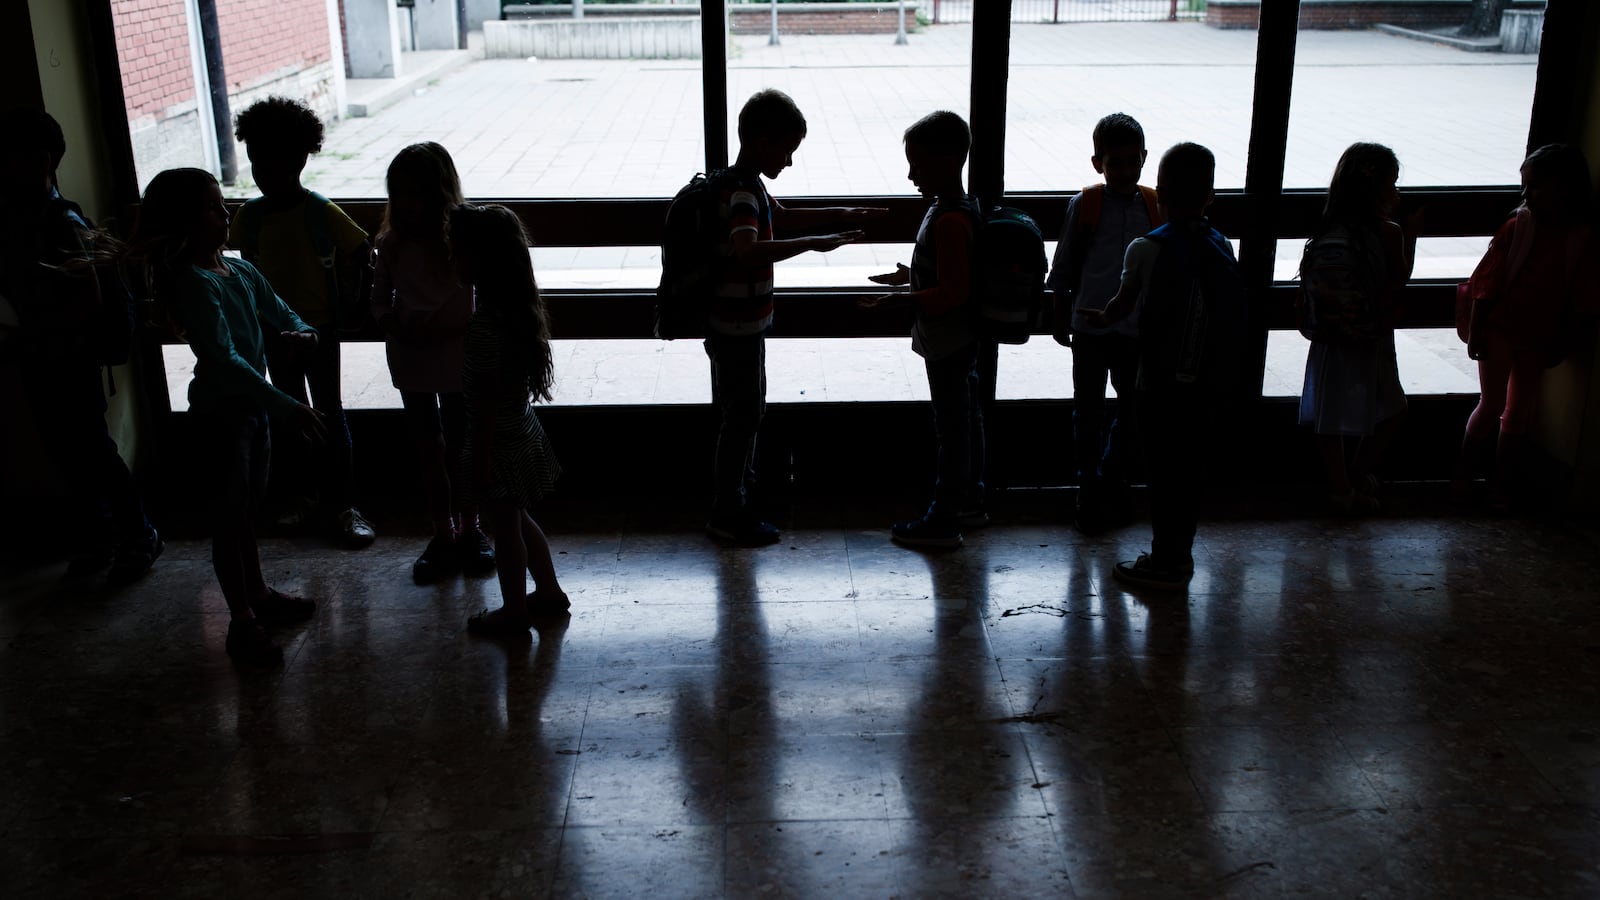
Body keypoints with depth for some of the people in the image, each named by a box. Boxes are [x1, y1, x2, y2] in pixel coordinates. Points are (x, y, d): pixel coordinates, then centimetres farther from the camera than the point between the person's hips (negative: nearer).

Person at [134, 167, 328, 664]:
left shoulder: (239, 270, 3)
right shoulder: (192, 282, -22)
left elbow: (280, 312, 11)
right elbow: (222, 359, -30)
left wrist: (302, 333, -15)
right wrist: (288, 407, -33)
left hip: (252, 407, 8)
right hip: (218, 413, -8)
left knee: (247, 510, 22)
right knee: (229, 517, 5)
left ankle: (258, 595, 38)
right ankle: (243, 622, 17)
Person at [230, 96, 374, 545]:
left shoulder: (321, 212, -14)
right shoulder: (249, 216, -2)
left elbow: (360, 252, -6)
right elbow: (245, 267, 11)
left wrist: (348, 303, -5)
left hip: (319, 327, -4)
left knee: (330, 413, 2)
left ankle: (343, 504, 8)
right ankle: (297, 495, 28)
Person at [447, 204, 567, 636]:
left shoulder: (485, 322, -27)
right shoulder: (518, 306, 1)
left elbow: (486, 399, -24)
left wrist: (480, 461, -17)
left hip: (500, 442, -8)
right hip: (522, 431, 8)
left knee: (506, 527, 8)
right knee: (519, 520, 23)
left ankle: (514, 612, 23)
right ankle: (549, 592, 36)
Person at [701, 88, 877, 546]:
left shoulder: (748, 184, 7)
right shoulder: (741, 192, -25)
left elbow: (782, 218, 26)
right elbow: (748, 251, -44)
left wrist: (840, 215, 18)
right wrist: (813, 243, -45)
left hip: (741, 326, 10)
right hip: (736, 331, -10)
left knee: (746, 410, 24)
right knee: (741, 417, 2)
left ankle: (742, 486, 42)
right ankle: (728, 515, 14)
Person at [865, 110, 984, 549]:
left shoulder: (948, 221, -24)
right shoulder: (961, 207, 7)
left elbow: (952, 291, -26)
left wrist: (902, 302, -30)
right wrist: (911, 276, 22)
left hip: (946, 342, -10)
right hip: (961, 337, 10)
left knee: (951, 425, -1)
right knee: (966, 417, 18)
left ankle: (944, 519, 9)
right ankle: (970, 500, 32)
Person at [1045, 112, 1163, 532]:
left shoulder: (1154, 206, 1)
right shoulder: (1084, 205, -7)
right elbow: (1063, 267, 1)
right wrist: (1061, 317, 4)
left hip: (1137, 328, 3)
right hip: (1090, 327, -2)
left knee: (1133, 407, 11)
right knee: (1088, 408, 6)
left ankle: (1113, 482, 29)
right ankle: (1089, 491, 18)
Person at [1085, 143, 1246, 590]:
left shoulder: (1146, 250, -11)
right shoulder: (1223, 248, 1)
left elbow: (1124, 304, 2)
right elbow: (1237, 317, 7)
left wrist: (1102, 318, 23)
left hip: (1161, 385, -4)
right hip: (1209, 385, 4)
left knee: (1163, 472, 5)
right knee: (1191, 470, 14)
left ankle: (1164, 563, 12)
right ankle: (1179, 554, 26)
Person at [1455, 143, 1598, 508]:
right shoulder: (1516, 228, -9)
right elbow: (1487, 283, -6)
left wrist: (1559, 343, -5)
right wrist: (1474, 331, -7)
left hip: (1538, 341, 1)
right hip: (1499, 331, -1)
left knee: (1519, 413, 11)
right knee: (1491, 406, 5)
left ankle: (1500, 481, 24)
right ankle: (1464, 470, 21)